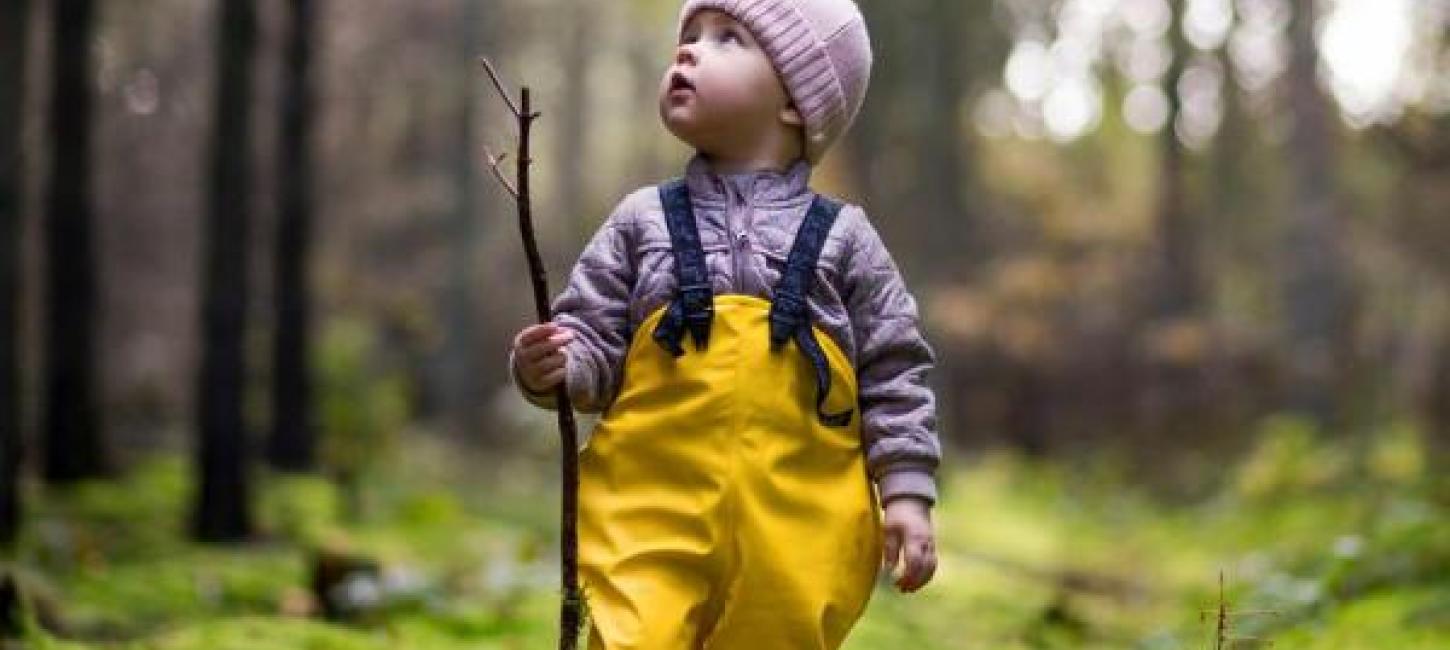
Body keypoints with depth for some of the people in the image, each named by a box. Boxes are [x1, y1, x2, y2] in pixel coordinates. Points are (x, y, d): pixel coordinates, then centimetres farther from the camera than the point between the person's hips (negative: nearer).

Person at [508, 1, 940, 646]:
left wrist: (907, 493, 0)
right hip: (650, 512, 0)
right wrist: (550, 368, -14)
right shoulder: (642, 220, 9)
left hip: (796, 525, 0)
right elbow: (593, 343, 8)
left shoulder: (841, 236, 6)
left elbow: (893, 376, 7)